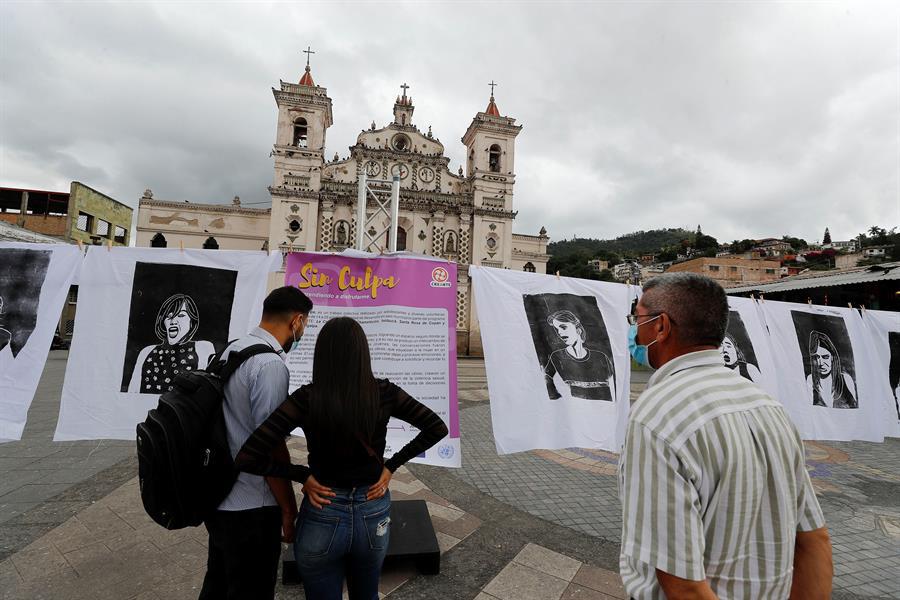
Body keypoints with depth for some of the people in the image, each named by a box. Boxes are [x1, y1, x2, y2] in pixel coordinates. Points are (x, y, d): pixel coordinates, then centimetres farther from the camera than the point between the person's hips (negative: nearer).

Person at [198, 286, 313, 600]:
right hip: (250, 508, -8)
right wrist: (289, 509, -12)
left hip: (219, 495, 8)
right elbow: (271, 446, -24)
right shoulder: (270, 365, -25)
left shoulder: (231, 350, 4)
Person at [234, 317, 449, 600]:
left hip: (323, 517, -1)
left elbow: (247, 458, -20)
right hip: (373, 514, 2)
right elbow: (437, 428, -7)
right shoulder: (384, 393, -13)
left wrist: (303, 475, -9)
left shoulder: (306, 399, -18)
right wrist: (391, 466, -3)